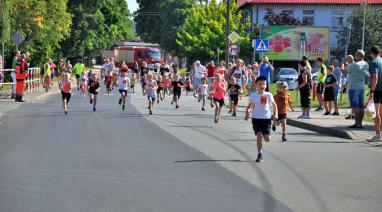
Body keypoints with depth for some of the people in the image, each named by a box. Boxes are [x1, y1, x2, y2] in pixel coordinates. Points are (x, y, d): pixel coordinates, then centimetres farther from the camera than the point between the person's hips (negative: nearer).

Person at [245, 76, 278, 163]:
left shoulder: (269, 95, -1)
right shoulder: (253, 96, -2)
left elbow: (274, 105, 9)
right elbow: (249, 106, 6)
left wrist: (275, 114, -4)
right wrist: (247, 113, -12)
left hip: (267, 118, 1)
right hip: (256, 118, 0)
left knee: (267, 139, -3)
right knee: (259, 136, -8)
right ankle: (260, 154, 4)